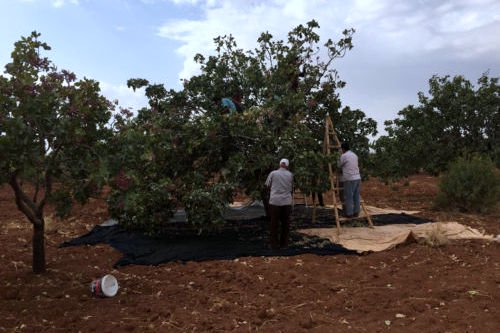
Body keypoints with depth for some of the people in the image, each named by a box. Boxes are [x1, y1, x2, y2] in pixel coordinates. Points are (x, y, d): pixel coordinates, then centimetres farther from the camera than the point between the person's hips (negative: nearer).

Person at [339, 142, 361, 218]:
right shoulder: (355, 155, 15)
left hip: (349, 179, -7)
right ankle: (356, 212, 15)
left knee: (349, 197, -2)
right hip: (357, 178, 7)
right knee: (356, 196, 10)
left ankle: (349, 213, 0)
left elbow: (340, 165, 4)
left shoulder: (344, 156, -7)